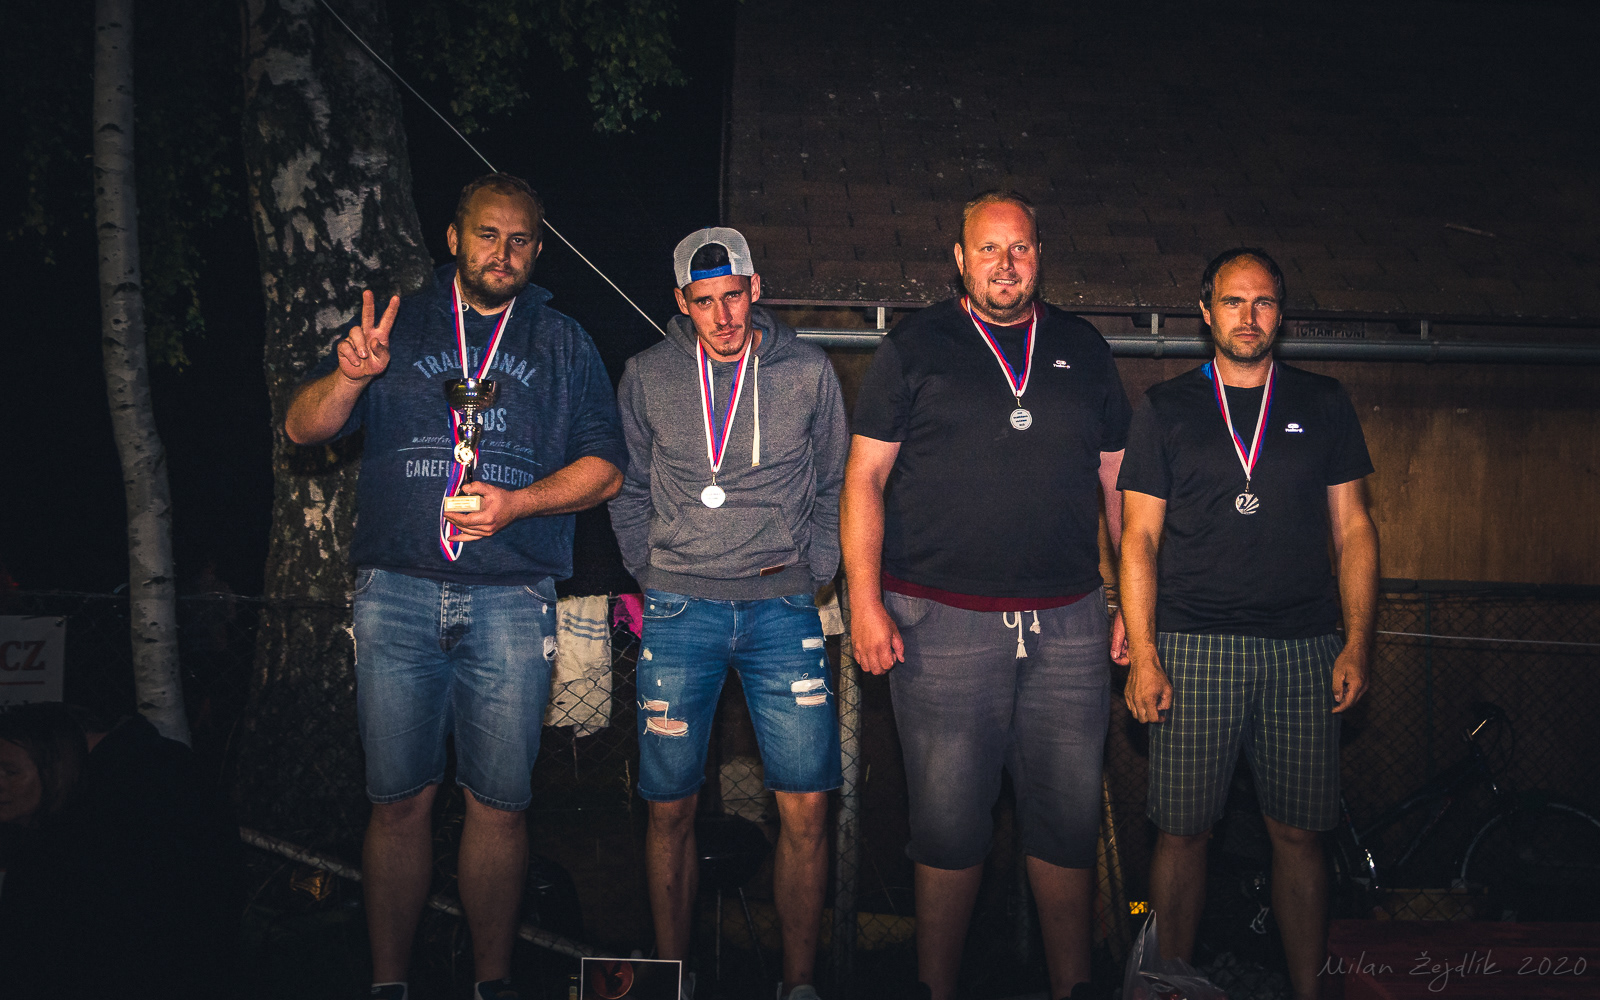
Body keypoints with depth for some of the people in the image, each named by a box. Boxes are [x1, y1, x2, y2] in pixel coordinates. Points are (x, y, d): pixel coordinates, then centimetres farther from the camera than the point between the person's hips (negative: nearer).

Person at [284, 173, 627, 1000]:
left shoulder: (562, 343, 14)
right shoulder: (399, 327, 13)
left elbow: (604, 466, 6)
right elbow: (303, 428, 6)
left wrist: (517, 503, -10)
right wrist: (349, 376, -15)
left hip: (512, 599, 0)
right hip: (397, 594, 0)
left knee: (499, 803, 3)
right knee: (399, 799, 3)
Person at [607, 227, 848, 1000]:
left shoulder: (808, 372, 3)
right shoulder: (646, 377, 4)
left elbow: (834, 486, 13)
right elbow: (628, 491, 15)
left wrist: (814, 572, 5)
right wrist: (649, 571, 5)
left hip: (782, 607, 0)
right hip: (679, 609, 0)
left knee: (806, 806, -3)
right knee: (670, 808, 4)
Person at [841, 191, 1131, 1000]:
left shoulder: (1083, 350, 14)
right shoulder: (914, 349, 5)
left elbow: (1118, 481, 17)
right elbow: (864, 479, 2)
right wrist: (865, 601, -7)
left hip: (1068, 625, 3)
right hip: (943, 622, -2)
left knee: (1068, 820, 8)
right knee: (949, 822, 3)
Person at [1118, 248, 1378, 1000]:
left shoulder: (1323, 404, 11)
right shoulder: (1166, 408, 7)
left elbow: (1353, 529, 11)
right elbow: (1139, 538, 5)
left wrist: (1357, 643, 2)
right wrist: (1142, 655, -4)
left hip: (1303, 649, 1)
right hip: (1194, 647, -1)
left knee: (1298, 834, 4)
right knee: (1182, 831, 1)